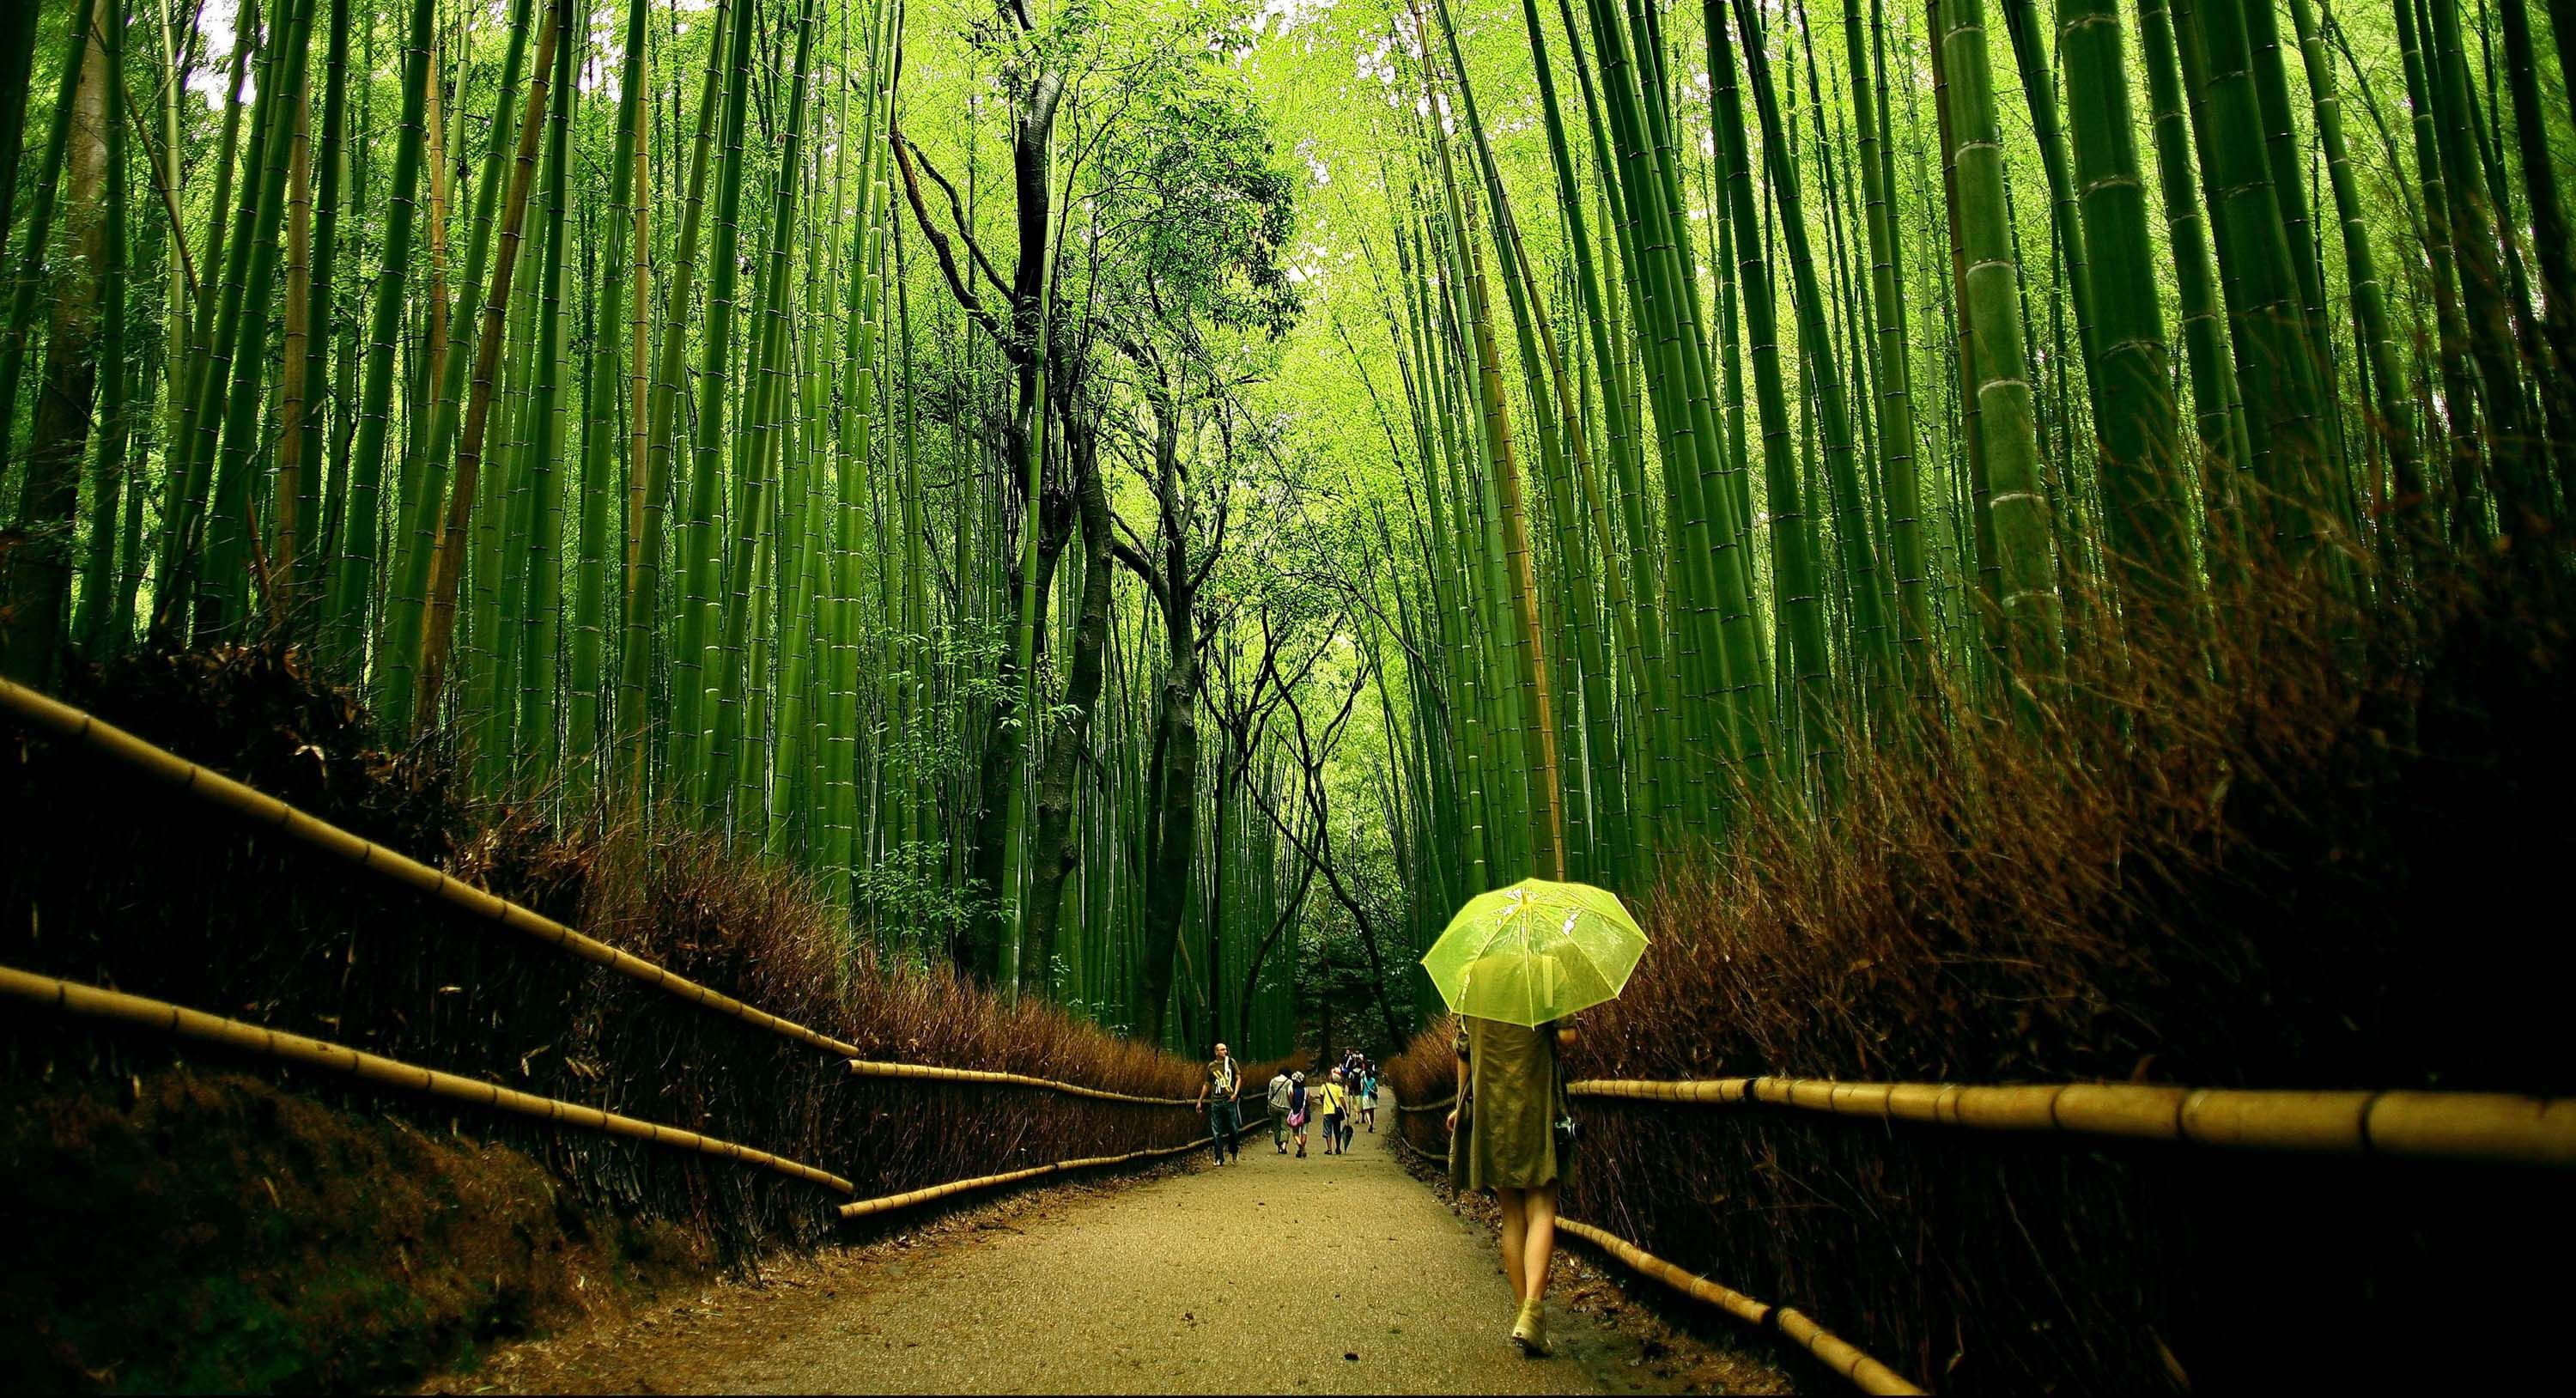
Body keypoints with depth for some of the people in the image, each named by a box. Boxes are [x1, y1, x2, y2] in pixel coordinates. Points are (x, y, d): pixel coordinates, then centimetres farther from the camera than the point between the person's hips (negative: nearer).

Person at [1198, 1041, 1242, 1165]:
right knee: (1217, 1132, 1)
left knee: (1234, 1129, -1)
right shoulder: (1211, 1066, 9)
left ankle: (1234, 1151, 23)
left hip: (1230, 1100, -2)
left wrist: (1235, 1093, -11)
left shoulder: (1231, 1062, 5)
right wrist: (1200, 1101, 18)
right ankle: (1219, 1158, 8)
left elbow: (1238, 1078, 5)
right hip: (1216, 1101, 2)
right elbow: (1207, 1085, 18)